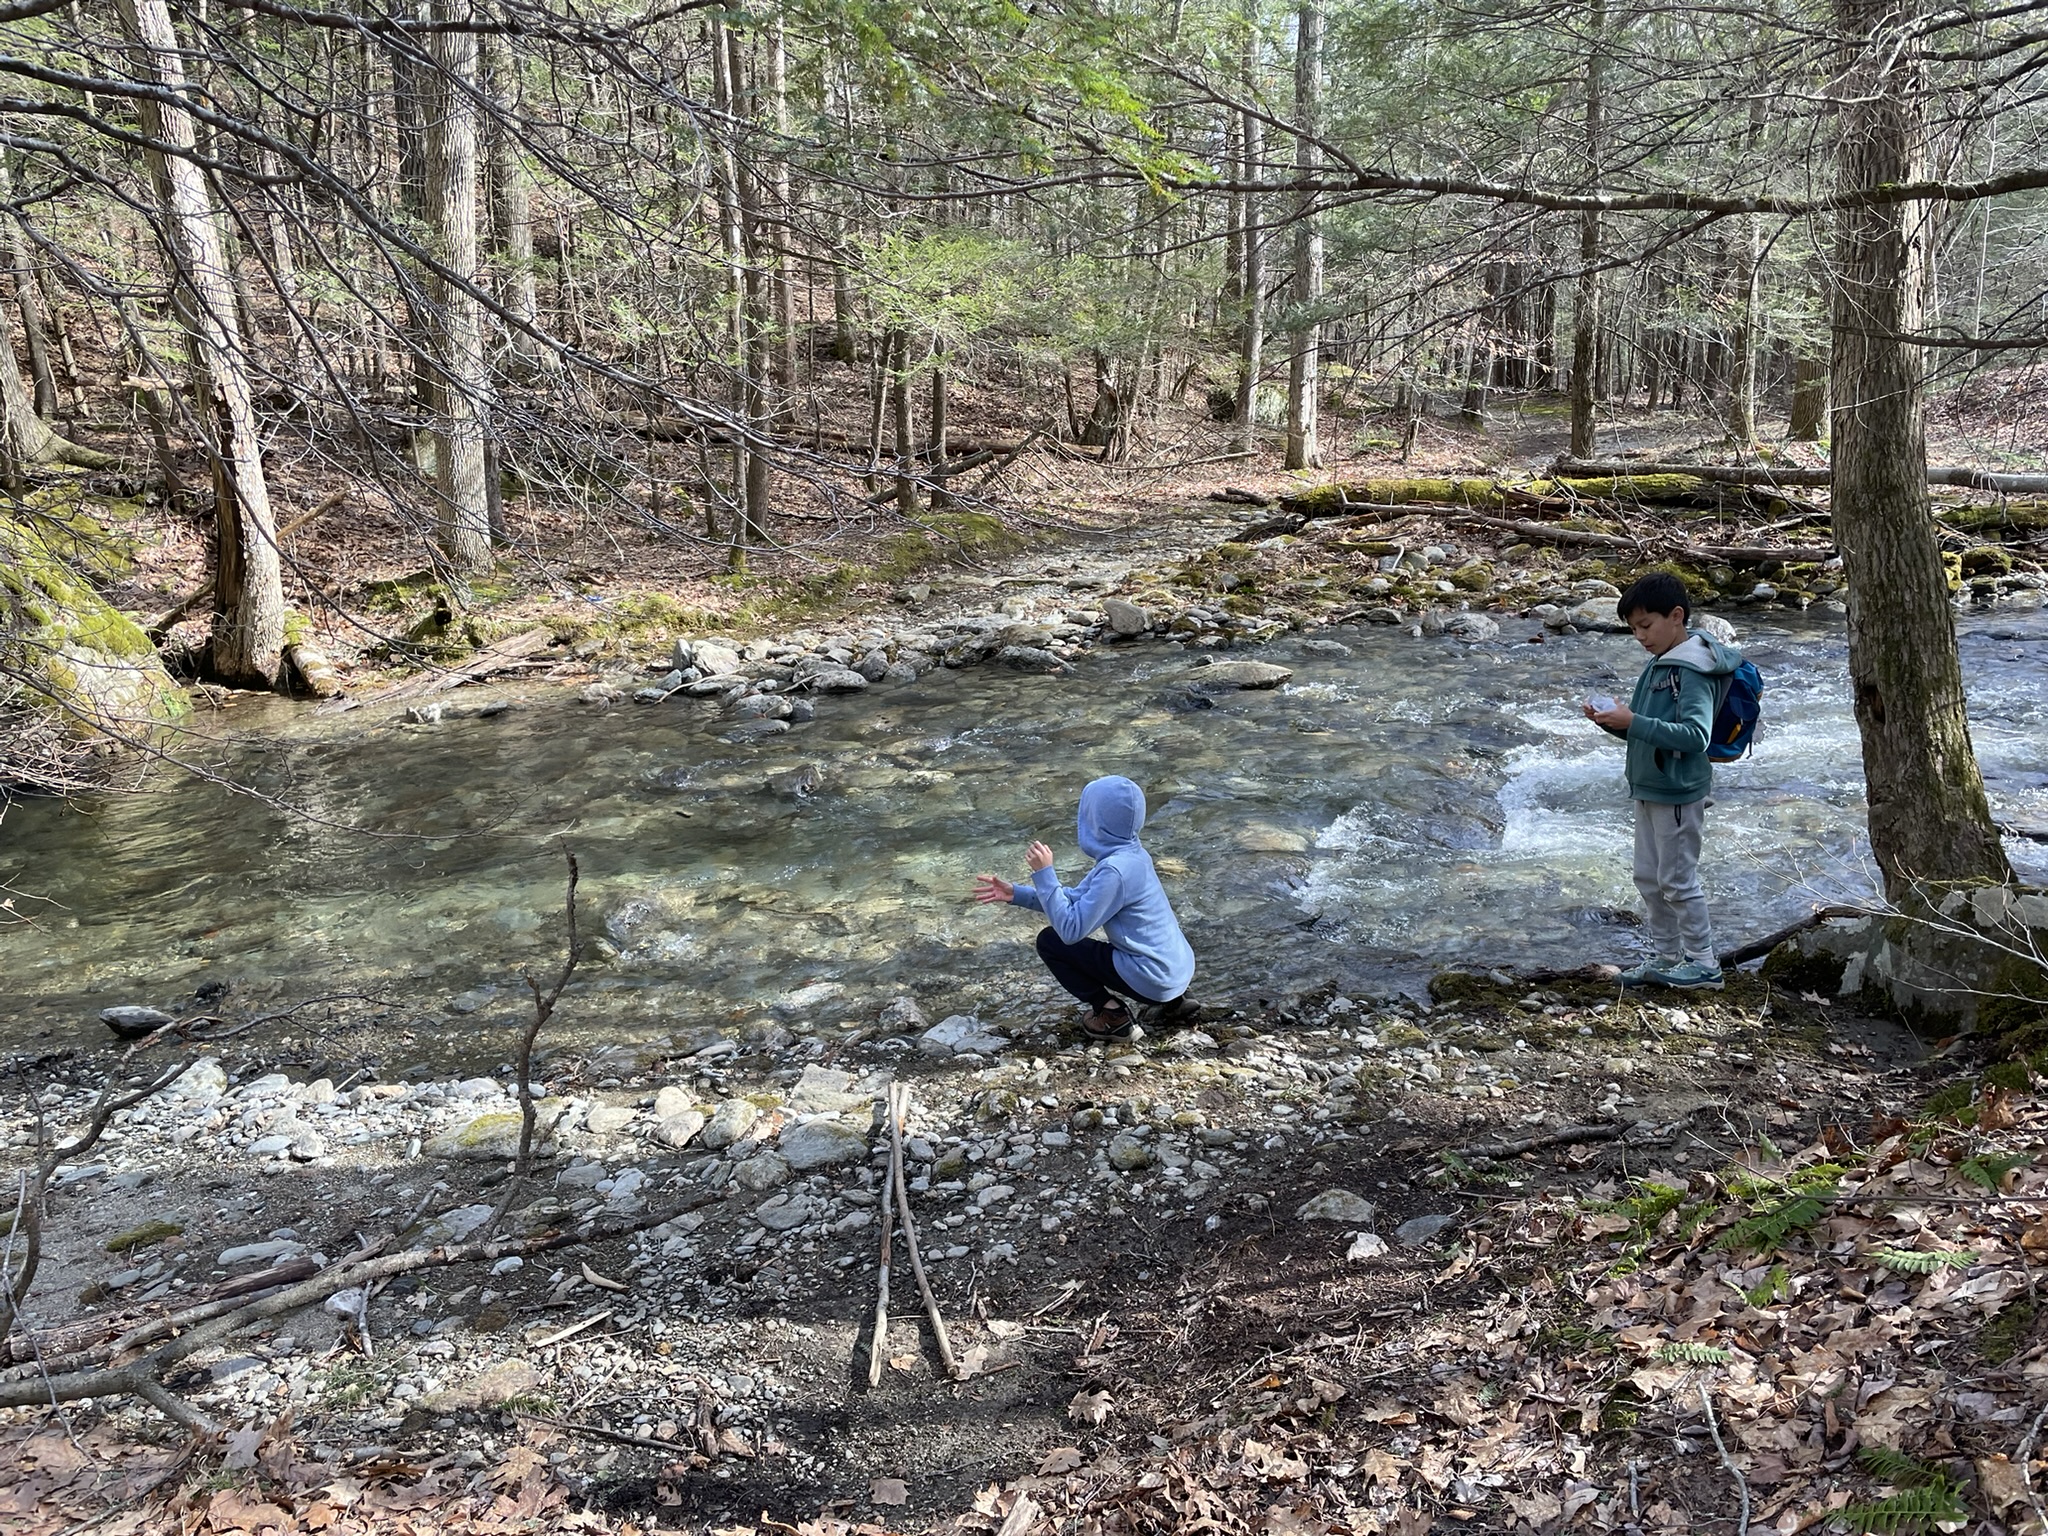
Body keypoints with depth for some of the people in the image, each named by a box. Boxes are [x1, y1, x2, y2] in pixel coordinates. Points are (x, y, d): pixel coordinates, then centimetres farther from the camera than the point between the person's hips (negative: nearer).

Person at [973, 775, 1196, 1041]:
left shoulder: (1115, 869, -23)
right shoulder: (1128, 853, 5)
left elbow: (1071, 929, -21)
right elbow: (1076, 900, 13)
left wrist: (1043, 873, -17)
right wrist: (1016, 894, 7)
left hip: (1154, 979, -8)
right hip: (1178, 967, 8)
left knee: (1050, 941, -2)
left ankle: (1112, 1016, 2)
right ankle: (1173, 996, 20)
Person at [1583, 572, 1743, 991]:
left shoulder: (1693, 669, -18)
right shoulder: (1659, 663, 10)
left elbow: (1695, 735, -28)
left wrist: (1633, 722, -29)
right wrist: (1612, 720, -2)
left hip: (1678, 793, -9)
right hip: (1649, 788, 9)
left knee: (1678, 879, 0)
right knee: (1649, 878, 16)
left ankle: (1703, 964, 13)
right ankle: (1665, 959, 27)